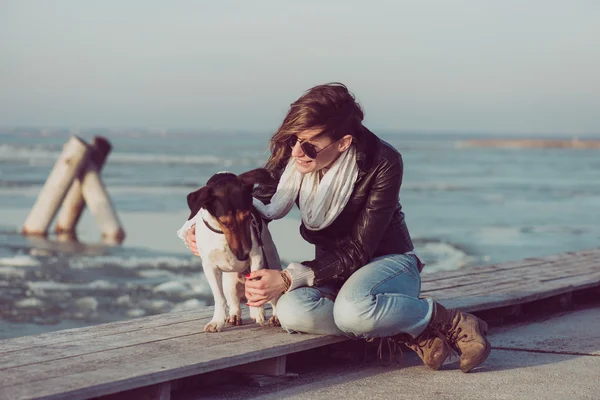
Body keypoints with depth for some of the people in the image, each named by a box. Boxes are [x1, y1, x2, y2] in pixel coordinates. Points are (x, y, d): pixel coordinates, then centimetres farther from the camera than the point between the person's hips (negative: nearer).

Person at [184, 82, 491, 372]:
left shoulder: (382, 163, -24)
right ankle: (411, 337, -24)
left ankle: (450, 323, -17)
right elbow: (259, 205, 5)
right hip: (333, 270, 4)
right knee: (291, 311, -33)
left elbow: (358, 252, -23)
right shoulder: (290, 155, -12)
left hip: (388, 261, -4)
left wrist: (288, 279, -32)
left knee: (352, 307, -41)